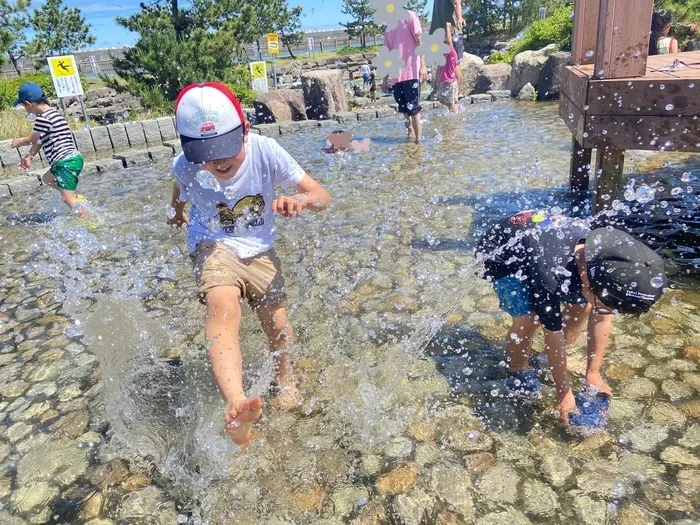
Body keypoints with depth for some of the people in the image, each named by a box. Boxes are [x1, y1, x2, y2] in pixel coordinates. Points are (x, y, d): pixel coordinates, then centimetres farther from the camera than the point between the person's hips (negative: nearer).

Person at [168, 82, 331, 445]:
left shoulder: (265, 151, -24)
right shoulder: (186, 166, -20)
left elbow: (322, 196, -25)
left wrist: (300, 201, -47)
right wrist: (177, 213, 26)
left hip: (258, 249, 2)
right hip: (213, 246, -1)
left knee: (277, 325, 6)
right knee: (223, 306, -32)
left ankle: (285, 378, 39)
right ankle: (236, 406, -49)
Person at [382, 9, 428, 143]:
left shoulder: (409, 16, 3)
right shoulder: (388, 28, 19)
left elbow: (419, 41, -4)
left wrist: (422, 65, -13)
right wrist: (385, 79, 18)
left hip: (411, 72, -6)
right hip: (396, 75, 6)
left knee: (413, 108, -9)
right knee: (404, 109, 9)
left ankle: (418, 139, -5)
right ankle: (410, 135, 19)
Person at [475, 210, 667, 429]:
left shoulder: (603, 257, -25)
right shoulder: (548, 273, -43)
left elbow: (602, 319, -10)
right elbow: (553, 333, -30)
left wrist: (593, 373, -4)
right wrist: (564, 394, -17)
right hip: (500, 252, -6)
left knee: (582, 304, -5)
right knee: (528, 318, -25)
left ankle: (554, 361, 18)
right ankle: (517, 371, 3)